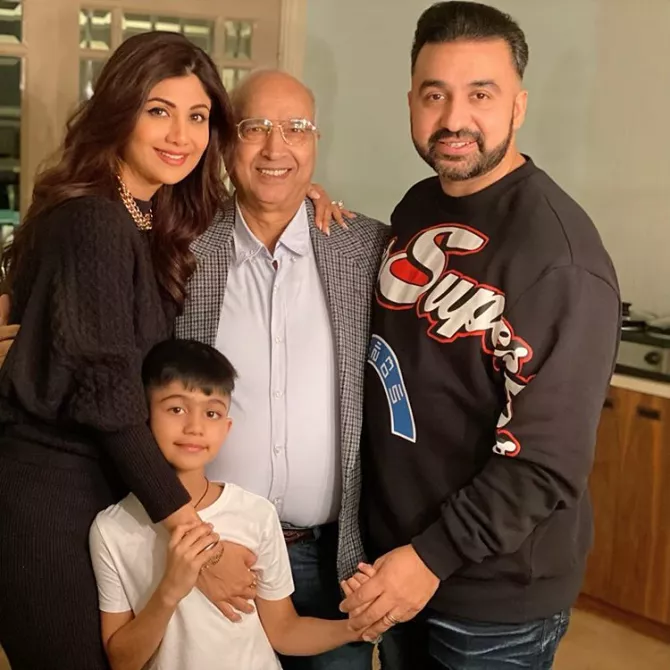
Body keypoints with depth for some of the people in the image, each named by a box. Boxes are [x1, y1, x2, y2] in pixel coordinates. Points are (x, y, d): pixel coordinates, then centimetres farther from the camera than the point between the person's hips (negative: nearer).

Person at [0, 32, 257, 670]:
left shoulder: (154, 220, 8)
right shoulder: (93, 221, -19)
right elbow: (105, 392, -21)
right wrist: (196, 538, -19)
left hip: (108, 485, 9)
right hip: (51, 496, -9)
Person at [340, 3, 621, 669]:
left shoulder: (558, 255, -22)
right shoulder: (417, 207, 1)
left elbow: (548, 461, -23)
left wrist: (434, 558, -21)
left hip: (495, 596, -7)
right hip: (391, 552, 7)